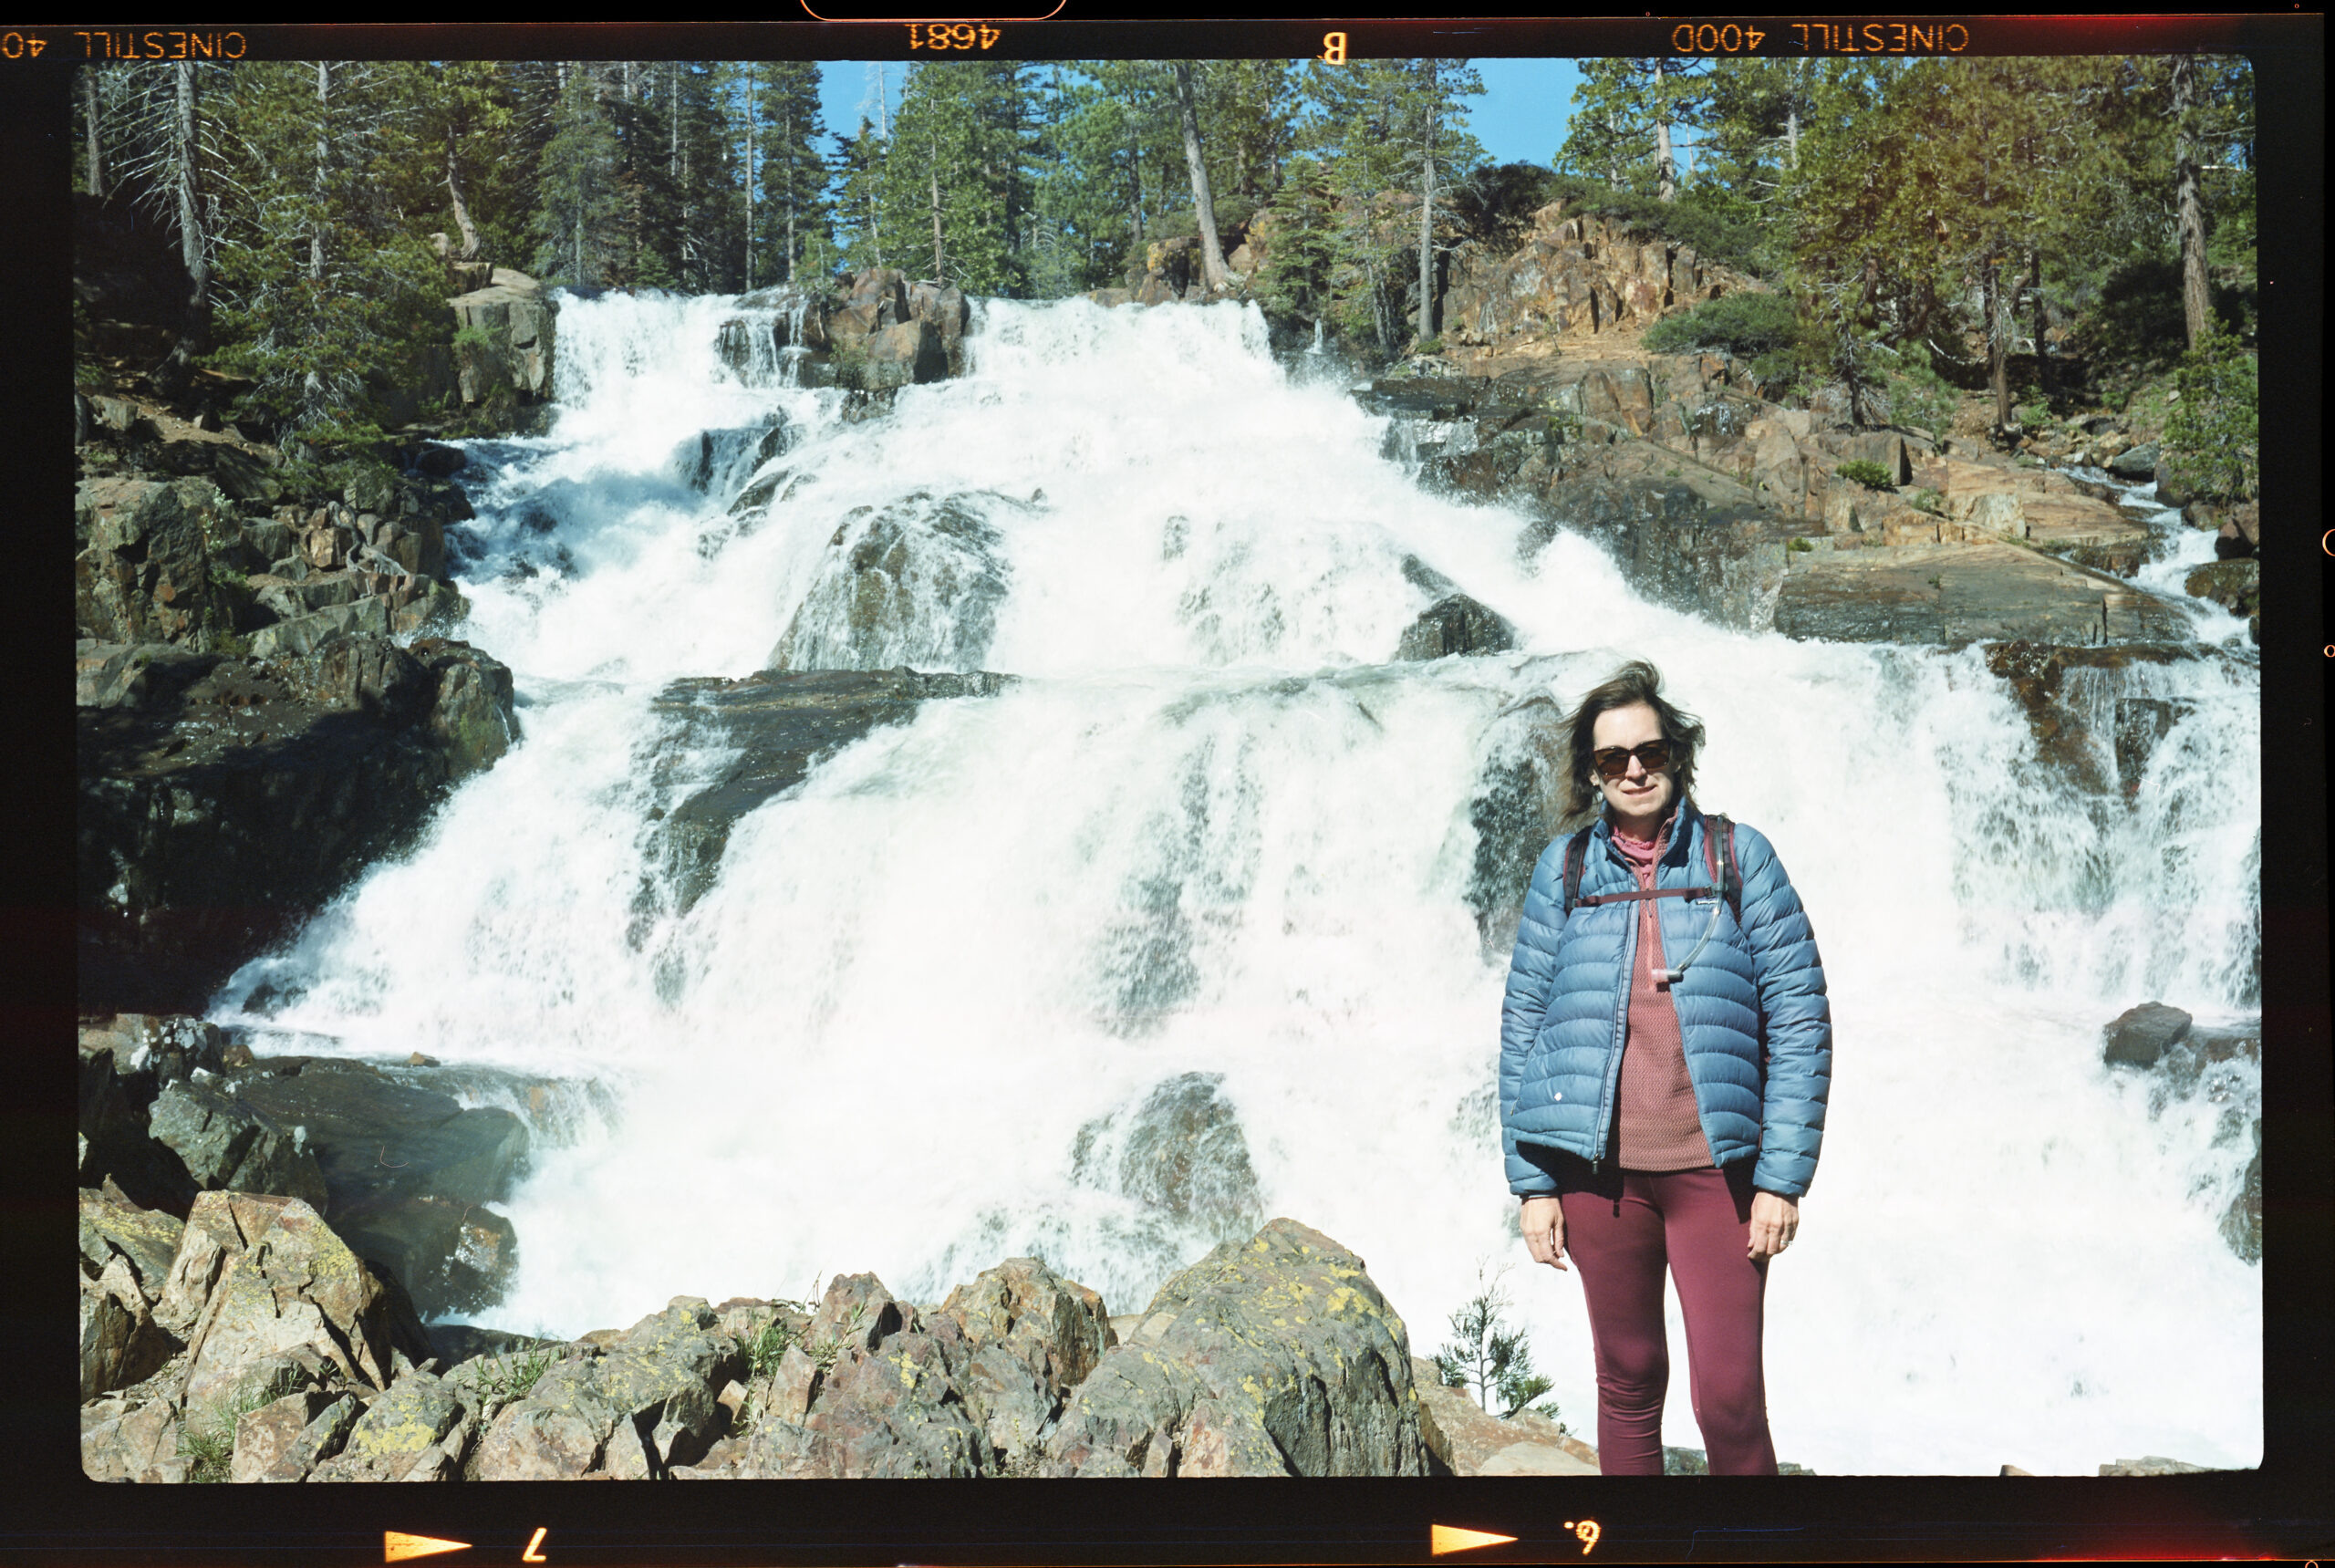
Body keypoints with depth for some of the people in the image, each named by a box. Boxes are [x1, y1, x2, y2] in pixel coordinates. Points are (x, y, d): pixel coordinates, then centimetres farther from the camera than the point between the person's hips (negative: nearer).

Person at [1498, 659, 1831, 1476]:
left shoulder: (1739, 857, 2)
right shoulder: (1563, 869, 7)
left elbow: (1799, 1019, 0)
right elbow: (1523, 1027, 8)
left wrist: (1782, 1178, -5)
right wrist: (1531, 1181, 2)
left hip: (1715, 1168, -2)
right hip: (1600, 1170, 2)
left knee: (1729, 1399, -6)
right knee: (1628, 1384, 11)